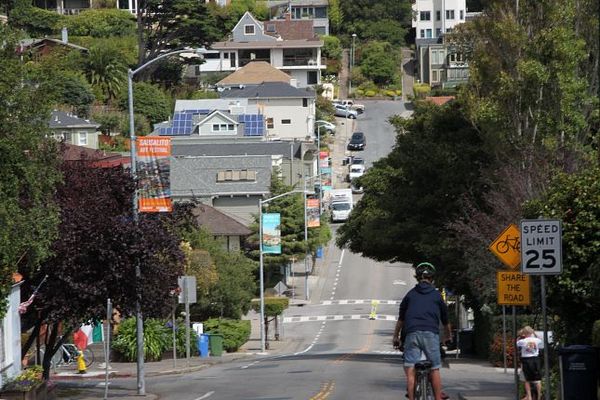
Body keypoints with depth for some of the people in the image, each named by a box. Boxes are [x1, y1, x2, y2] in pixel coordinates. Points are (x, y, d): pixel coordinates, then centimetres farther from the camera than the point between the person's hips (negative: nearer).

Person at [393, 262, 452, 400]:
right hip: (431, 333, 0)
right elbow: (445, 320, 26)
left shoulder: (410, 294, 17)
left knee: (410, 371, -3)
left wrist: (396, 337, 34)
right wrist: (448, 336, 43)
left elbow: (401, 319, 22)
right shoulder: (437, 295, 15)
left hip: (412, 333, 0)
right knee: (434, 370, 6)